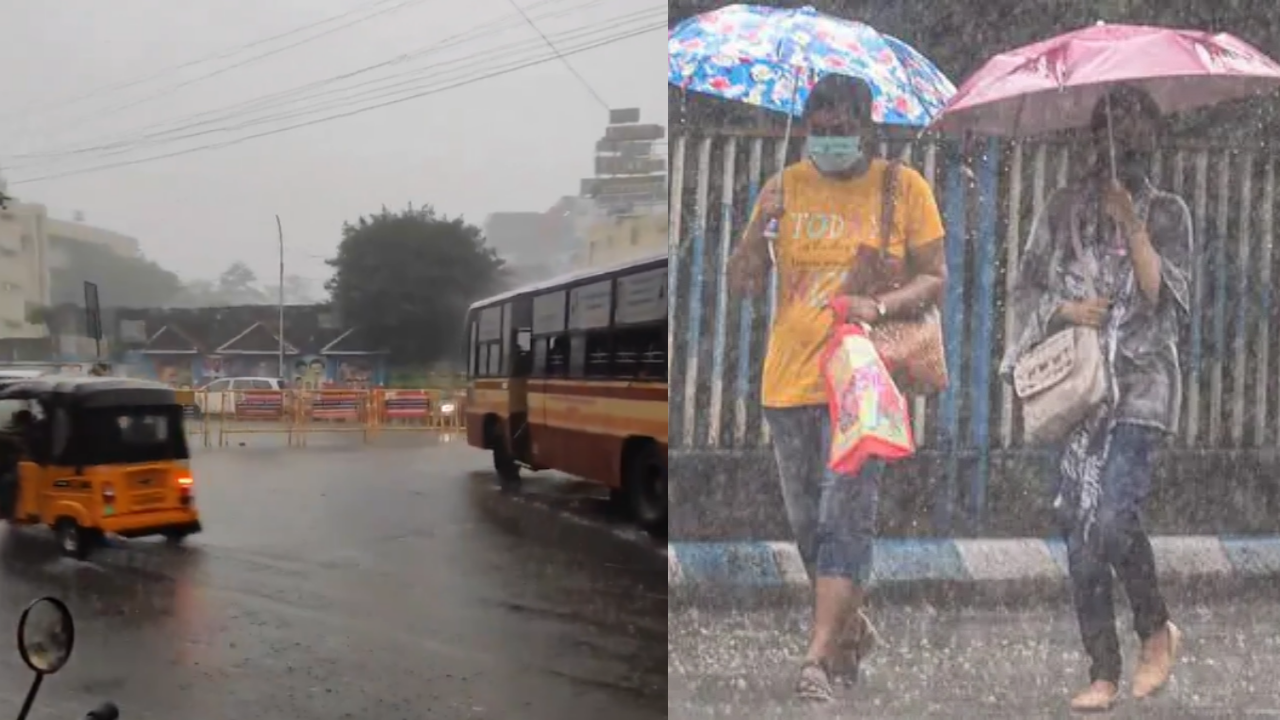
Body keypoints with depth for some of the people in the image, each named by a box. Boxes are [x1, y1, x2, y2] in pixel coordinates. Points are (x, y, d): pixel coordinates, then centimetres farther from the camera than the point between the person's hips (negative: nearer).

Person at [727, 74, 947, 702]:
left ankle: (818, 657, -6)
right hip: (788, 378, 4)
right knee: (807, 522, 13)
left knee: (845, 517, -10)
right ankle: (850, 627, 34)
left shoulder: (903, 186, 0)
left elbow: (934, 278, 1)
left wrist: (881, 305, -18)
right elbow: (741, 284, 4)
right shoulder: (785, 186, 6)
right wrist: (760, 228, -14)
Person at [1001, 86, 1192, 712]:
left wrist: (1132, 225, -11)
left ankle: (1158, 629, 12)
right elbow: (1026, 289, 11)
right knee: (1080, 529, 0)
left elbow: (1164, 296, -3)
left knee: (1113, 516, -17)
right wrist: (1064, 308, -8)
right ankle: (1103, 672, 10)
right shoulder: (1064, 208, 14)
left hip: (1139, 385, -2)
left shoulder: (1167, 213, 10)